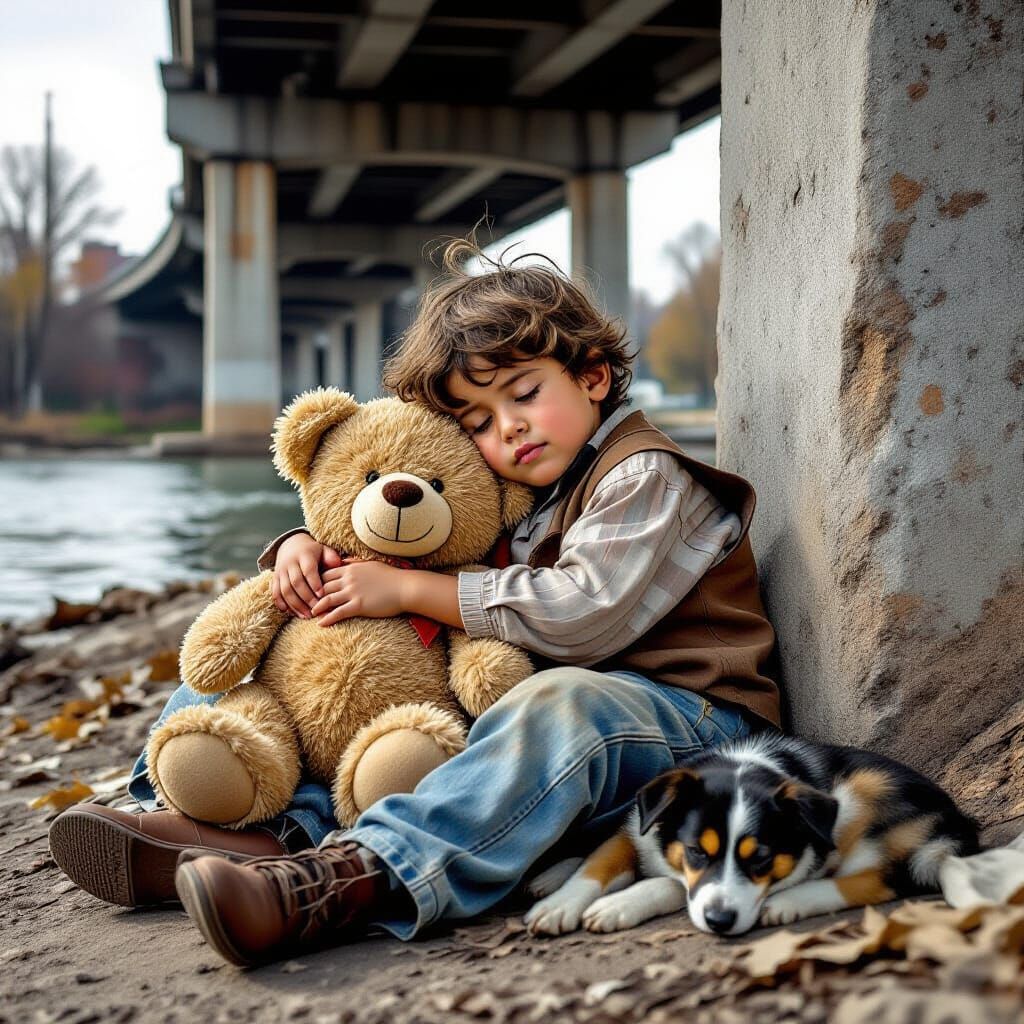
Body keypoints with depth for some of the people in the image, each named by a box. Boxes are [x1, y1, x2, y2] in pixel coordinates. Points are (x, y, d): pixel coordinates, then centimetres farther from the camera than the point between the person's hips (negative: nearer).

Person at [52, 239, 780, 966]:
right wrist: (303, 545, 4)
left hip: (687, 713, -8)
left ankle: (355, 876, -57)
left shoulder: (642, 476, -6)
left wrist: (408, 590, -15)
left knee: (563, 704, -39)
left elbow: (586, 614, -21)